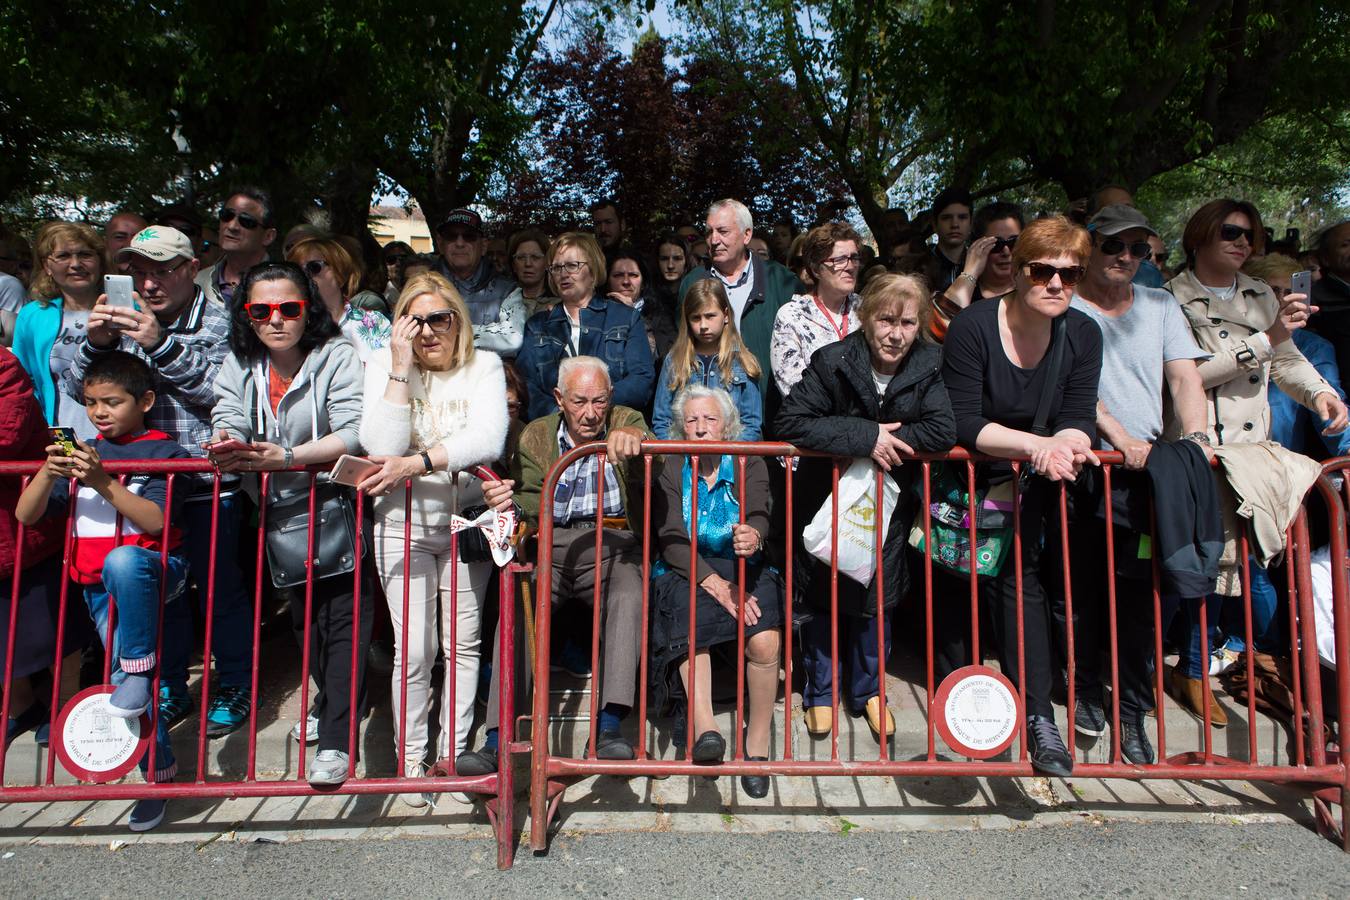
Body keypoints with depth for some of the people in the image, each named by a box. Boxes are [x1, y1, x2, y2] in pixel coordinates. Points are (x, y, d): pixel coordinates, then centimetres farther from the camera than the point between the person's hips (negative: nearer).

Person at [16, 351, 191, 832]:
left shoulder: (162, 452, -2)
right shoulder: (80, 453, 14)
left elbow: (155, 522, -14)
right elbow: (25, 515, 8)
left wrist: (102, 481, -24)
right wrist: (48, 472, -11)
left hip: (153, 571, -4)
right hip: (102, 588, 4)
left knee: (123, 560, -39)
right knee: (127, 678, -6)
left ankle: (139, 668, -24)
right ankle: (158, 770, 8)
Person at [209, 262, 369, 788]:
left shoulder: (337, 356, -12)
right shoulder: (239, 365, 5)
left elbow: (355, 432, -23)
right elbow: (229, 422, -9)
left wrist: (286, 457, -35)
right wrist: (228, 448, -33)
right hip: (278, 512, 6)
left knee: (343, 615, -10)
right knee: (302, 616, 19)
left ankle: (336, 740, -4)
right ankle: (334, 699, 41)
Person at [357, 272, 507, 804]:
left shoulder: (484, 366, -1)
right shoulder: (384, 365, -1)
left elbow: (489, 439, -18)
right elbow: (380, 448, -16)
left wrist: (417, 462, -25)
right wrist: (402, 369, -17)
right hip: (404, 523, -1)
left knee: (463, 643, 7)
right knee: (413, 648, -1)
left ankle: (453, 753, 23)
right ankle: (410, 759, 18)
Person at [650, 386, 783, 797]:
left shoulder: (750, 464, 10)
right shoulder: (669, 470, 7)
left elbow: (759, 514, -10)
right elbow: (671, 539, -6)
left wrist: (752, 535, -37)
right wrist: (715, 584, -20)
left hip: (744, 570, 1)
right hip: (684, 572, 0)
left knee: (765, 641, -28)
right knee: (690, 621, -35)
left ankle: (758, 740, -11)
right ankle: (703, 725, -38)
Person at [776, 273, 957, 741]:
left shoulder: (928, 365, -12)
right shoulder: (832, 361, -20)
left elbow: (943, 431, -18)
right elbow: (790, 421, -27)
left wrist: (886, 437, -25)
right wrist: (866, 436, -31)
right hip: (828, 497, -2)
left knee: (874, 599, 12)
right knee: (821, 596, 10)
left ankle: (868, 691, 35)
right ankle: (821, 692, 30)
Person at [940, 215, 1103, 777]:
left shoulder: (1083, 334, -8)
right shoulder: (972, 328, -23)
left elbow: (1079, 419, -9)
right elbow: (963, 424, -26)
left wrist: (1066, 444, -32)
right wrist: (1039, 444, -36)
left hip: (1027, 480, 3)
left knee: (1018, 577, -6)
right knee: (956, 579, 7)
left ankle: (1038, 717, 0)